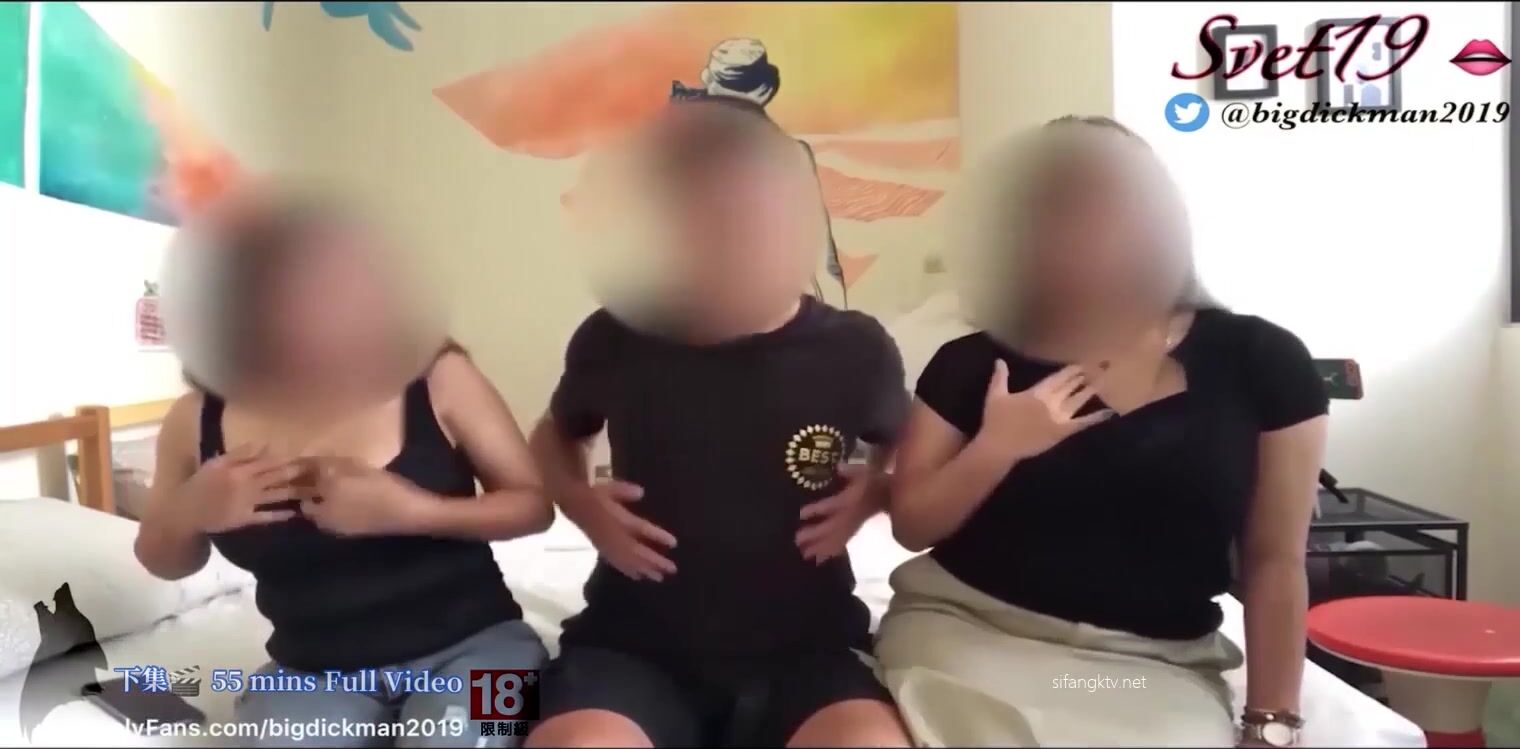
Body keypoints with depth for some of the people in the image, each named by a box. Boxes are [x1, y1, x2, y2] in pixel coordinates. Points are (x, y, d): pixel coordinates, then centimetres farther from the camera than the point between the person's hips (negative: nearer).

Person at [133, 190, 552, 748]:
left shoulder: (438, 379, -13)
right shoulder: (197, 422, -6)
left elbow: (535, 504, -6)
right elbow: (164, 564, 12)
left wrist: (411, 511, -23)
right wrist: (187, 514, -13)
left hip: (470, 643, -1)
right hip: (314, 671, 2)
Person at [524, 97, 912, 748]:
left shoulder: (854, 350, -3)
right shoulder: (614, 339, -3)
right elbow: (555, 436, 19)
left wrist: (872, 493, -3)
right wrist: (582, 504, -1)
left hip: (802, 651, 1)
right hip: (634, 646, 0)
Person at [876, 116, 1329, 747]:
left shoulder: (1261, 362, -1)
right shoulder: (974, 363, -1)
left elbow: (1274, 561, 1)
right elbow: (910, 526, 1)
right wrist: (995, 448, -16)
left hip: (1154, 665, 1)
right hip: (964, 630, 0)